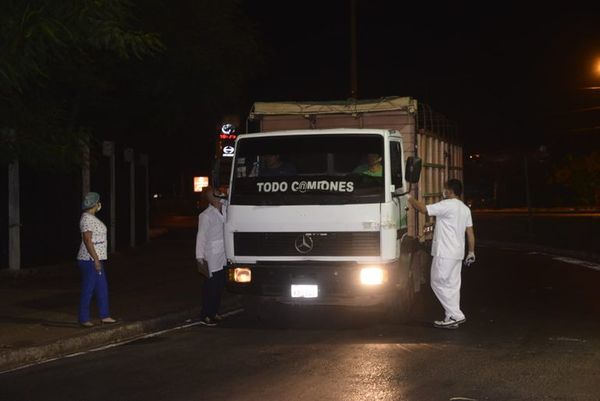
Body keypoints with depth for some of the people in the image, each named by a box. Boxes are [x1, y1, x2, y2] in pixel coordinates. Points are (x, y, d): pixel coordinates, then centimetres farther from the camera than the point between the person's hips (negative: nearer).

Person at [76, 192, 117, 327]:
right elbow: (87, 240, -22)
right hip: (90, 260, -10)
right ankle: (84, 319, 4)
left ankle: (104, 316, 19)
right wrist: (96, 259, -23)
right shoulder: (87, 219, -16)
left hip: (96, 259, 10)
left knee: (102, 288, 13)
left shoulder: (92, 218, 15)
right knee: (88, 289, -3)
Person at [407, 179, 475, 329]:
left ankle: (456, 315, -7)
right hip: (457, 253, 9)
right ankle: (453, 317, 12)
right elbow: (470, 232, 15)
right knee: (453, 285, 11)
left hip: (445, 253, -9)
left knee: (438, 283, -3)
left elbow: (424, 209, -16)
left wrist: (410, 199, -1)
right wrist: (471, 252, 20)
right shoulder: (465, 209, 13)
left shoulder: (447, 205, -14)